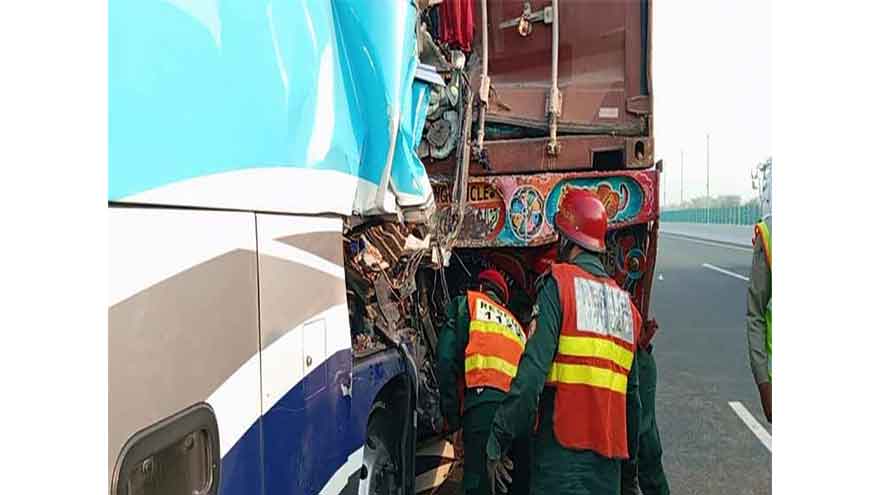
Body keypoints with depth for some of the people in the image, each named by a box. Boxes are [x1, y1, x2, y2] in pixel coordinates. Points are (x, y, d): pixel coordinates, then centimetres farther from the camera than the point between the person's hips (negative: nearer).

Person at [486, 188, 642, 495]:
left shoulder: (559, 283, -7)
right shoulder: (626, 303, 12)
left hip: (563, 451, -6)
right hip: (609, 460, 7)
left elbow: (532, 372, -16)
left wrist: (497, 443, -10)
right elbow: (632, 394, 18)